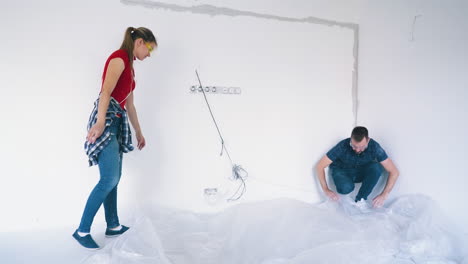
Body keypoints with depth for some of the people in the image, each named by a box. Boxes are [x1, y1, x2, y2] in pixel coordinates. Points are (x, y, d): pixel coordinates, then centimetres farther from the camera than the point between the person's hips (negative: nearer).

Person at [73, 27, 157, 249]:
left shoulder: (129, 66, 22)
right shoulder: (119, 57, -6)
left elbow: (129, 104, 25)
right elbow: (106, 92, -19)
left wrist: (138, 132, 27)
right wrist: (100, 122, -29)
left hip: (117, 122, 10)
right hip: (106, 119, -10)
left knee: (113, 178, 10)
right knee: (109, 179, -13)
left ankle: (113, 226, 19)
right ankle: (82, 230, -2)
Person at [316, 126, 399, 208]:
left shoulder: (374, 146, -27)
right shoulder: (343, 146, -30)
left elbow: (394, 172, -24)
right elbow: (320, 166, -26)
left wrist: (384, 195, -35)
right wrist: (326, 190, -35)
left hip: (361, 173, 2)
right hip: (341, 171, -2)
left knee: (377, 167, -30)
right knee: (346, 188, -36)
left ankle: (360, 199, -16)